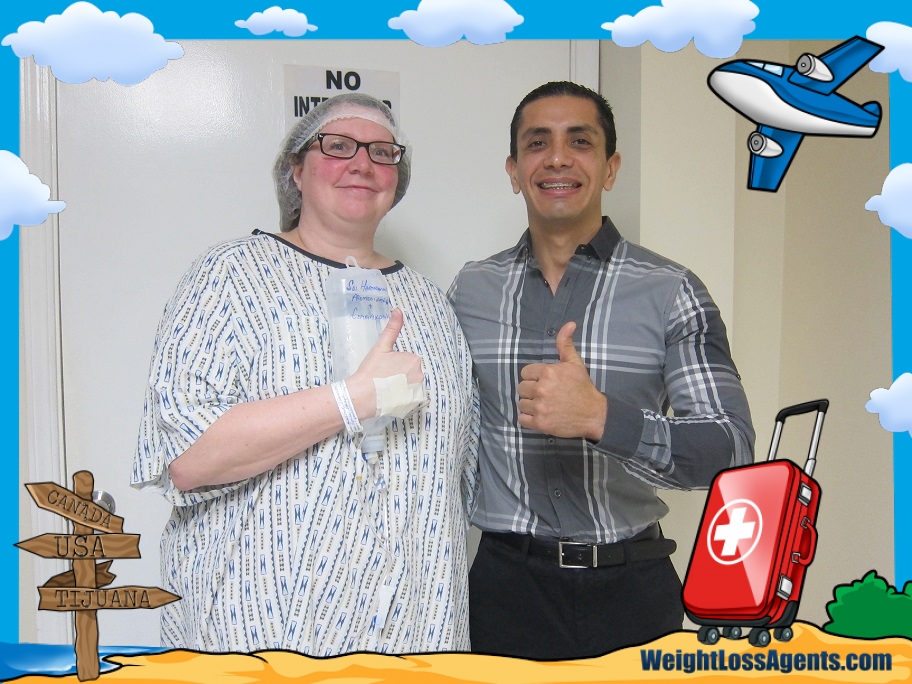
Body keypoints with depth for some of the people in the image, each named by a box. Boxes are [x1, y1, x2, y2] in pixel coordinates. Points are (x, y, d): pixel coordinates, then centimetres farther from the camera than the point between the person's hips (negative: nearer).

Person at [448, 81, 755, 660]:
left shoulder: (671, 292, -8)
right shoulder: (471, 289, 1)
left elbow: (733, 449, -15)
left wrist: (600, 415, -31)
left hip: (630, 587, -1)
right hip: (507, 583, 2)